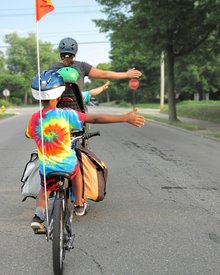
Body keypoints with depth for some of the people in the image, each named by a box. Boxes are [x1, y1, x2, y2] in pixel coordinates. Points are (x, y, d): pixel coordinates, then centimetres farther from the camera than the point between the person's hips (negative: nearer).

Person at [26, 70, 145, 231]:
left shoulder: (34, 119, -8)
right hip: (68, 166, -2)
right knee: (76, 169, 32)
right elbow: (96, 119, -21)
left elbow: (28, 135, 14)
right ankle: (79, 205, 44)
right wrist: (126, 118, -17)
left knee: (44, 190, 30)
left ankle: (38, 216, 9)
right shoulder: (65, 115, -19)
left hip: (46, 169, 2)